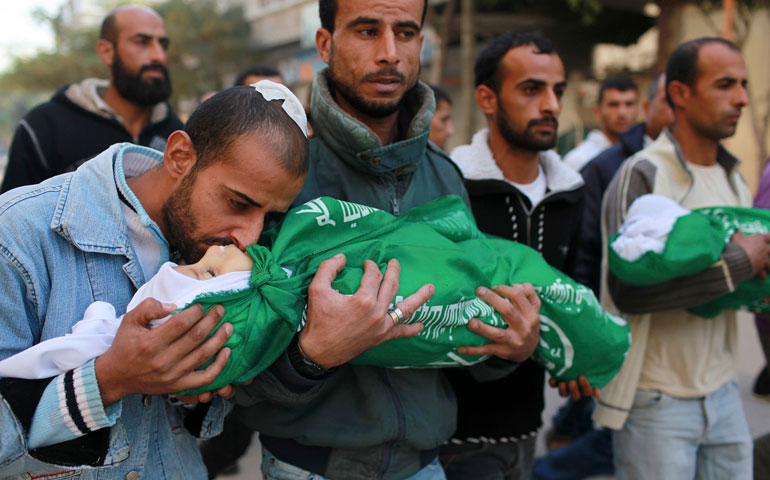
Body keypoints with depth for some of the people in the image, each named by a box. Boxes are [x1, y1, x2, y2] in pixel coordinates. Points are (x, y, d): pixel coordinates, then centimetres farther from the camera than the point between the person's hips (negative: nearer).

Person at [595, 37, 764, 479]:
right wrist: (739, 261, -19)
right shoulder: (644, 174, -13)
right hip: (657, 401, -7)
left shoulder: (735, 178, 12)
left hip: (722, 391, 7)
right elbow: (627, 289, -23)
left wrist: (760, 265, -4)